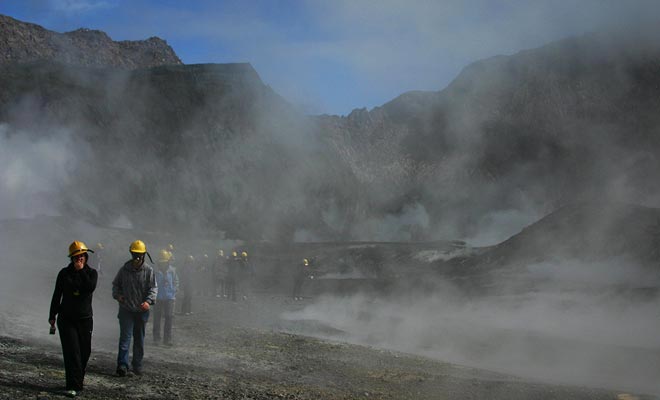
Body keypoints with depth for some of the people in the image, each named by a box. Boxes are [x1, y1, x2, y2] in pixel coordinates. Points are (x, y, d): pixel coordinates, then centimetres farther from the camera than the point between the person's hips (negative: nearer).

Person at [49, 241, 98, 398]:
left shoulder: (91, 273, 2)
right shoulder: (64, 273, 2)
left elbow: (90, 287, -20)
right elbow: (57, 295, 7)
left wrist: (81, 271, -15)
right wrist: (52, 315, 7)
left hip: (85, 319, 2)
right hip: (67, 319, -2)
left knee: (85, 351, 8)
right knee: (72, 352, -11)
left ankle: (79, 379, 29)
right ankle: (73, 386, -15)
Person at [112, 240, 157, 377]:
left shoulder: (149, 270, -1)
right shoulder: (124, 269, 2)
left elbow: (153, 288, -4)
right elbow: (116, 284, 14)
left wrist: (148, 301, -21)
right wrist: (117, 295, -7)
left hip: (142, 310, 1)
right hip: (126, 309, -1)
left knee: (139, 339, 11)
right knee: (125, 337, -9)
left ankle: (137, 364, 22)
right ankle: (122, 364, -8)